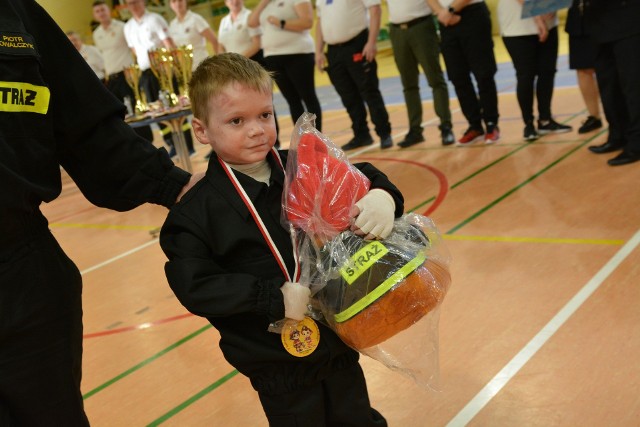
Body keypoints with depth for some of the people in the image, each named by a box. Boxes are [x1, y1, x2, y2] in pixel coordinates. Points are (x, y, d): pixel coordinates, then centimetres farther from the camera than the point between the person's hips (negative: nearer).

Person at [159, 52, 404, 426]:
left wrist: (382, 195, -21)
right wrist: (275, 299, -25)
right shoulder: (197, 210, -16)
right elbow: (195, 287, -20)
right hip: (278, 368, -4)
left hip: (339, 342, 4)